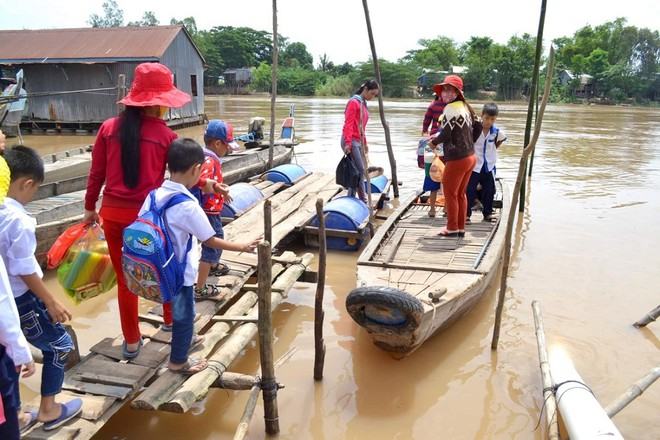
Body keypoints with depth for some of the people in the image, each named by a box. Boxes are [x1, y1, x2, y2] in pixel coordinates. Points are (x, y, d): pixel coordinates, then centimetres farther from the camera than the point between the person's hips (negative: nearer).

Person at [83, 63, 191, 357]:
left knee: (124, 278, 13)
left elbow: (96, 173, 4)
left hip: (113, 213, 2)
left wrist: (90, 207, 16)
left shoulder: (109, 127, -1)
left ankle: (131, 341, 24)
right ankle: (170, 319, 41)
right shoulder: (165, 134, -8)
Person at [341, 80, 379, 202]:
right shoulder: (354, 102, -9)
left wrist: (364, 143, 24)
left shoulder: (363, 104, 18)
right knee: (360, 170, -9)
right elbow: (348, 124, -16)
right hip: (351, 142, -9)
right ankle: (362, 200, -3)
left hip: (358, 142, 9)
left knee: (357, 171, 8)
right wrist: (348, 143, -22)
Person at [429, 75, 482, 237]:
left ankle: (452, 228, 14)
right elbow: (478, 126, 16)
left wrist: (434, 141, -2)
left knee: (450, 193, 6)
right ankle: (461, 228, 24)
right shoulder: (465, 106, 10)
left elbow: (446, 134, -21)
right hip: (470, 157, 9)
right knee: (461, 193, 16)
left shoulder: (451, 108, -16)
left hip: (457, 159, -8)